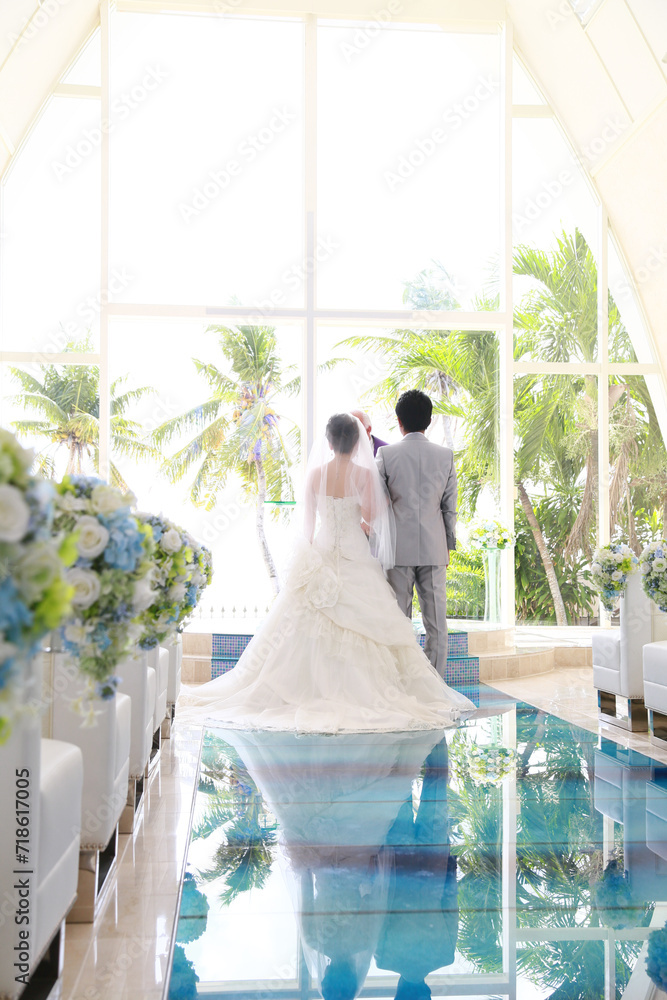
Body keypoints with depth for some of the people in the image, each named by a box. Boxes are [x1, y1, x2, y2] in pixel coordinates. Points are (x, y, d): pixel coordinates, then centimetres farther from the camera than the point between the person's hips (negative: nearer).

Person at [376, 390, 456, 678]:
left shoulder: (386, 454, -4)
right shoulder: (445, 455, 3)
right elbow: (450, 506, 7)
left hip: (399, 546, -2)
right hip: (434, 547, 2)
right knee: (436, 622, 6)